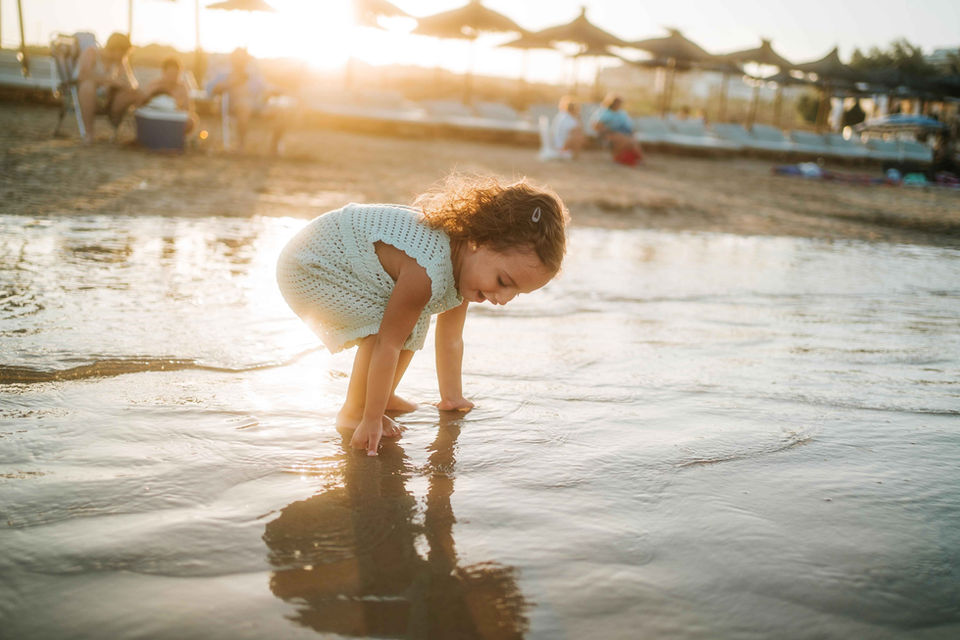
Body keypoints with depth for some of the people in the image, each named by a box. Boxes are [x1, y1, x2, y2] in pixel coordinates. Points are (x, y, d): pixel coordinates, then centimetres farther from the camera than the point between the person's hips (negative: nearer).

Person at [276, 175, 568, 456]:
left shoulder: (465, 262, -8)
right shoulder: (425, 274, -38)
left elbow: (450, 340, 4)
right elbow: (388, 345, -32)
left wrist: (451, 396, 12)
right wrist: (371, 421, -25)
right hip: (308, 266, -9)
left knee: (411, 325, 9)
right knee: (385, 328, -23)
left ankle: (382, 395, 23)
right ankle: (352, 413, -6)